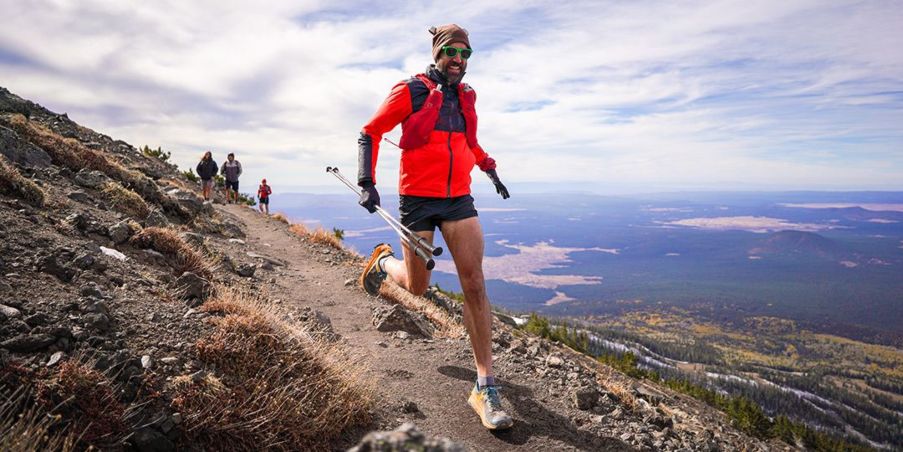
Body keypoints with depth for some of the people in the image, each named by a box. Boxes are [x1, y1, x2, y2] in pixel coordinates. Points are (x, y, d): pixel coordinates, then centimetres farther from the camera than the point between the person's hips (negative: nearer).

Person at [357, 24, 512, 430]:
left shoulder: (466, 96, 11)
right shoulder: (409, 92, -4)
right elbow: (370, 133, 0)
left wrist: (490, 170, 26)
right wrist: (367, 182, -10)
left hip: (459, 199, 4)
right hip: (418, 199, -3)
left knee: (474, 283, -9)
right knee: (417, 287, 6)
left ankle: (485, 387, -3)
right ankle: (382, 262, 44)